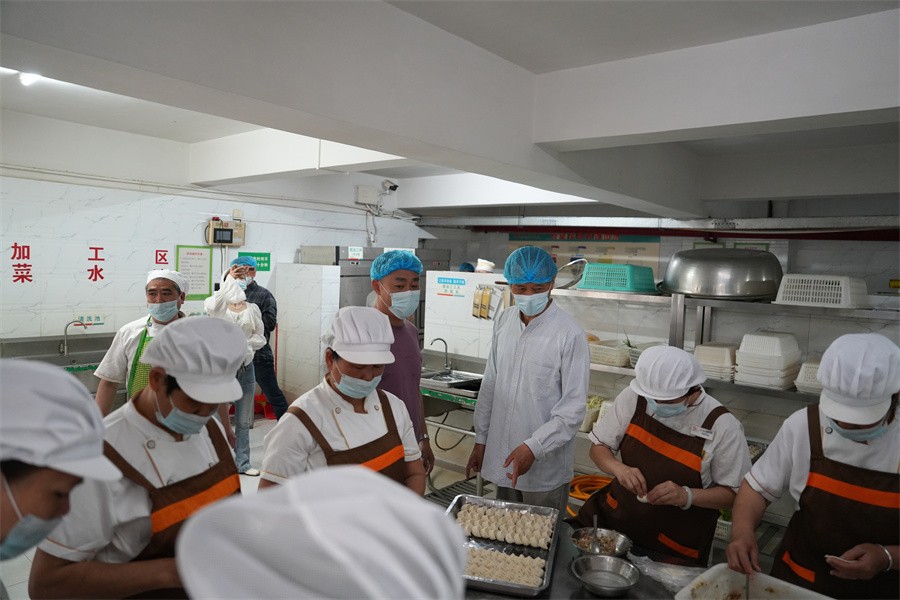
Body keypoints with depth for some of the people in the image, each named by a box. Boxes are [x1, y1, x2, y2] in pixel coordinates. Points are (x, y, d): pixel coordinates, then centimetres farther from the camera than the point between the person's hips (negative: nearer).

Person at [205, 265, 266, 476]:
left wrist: (244, 343, -14)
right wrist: (230, 279, -26)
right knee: (217, 414, 2)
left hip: (245, 366, 3)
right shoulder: (219, 305, -2)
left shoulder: (253, 308, 7)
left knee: (244, 420, 11)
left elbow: (260, 338, 6)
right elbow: (211, 306, -27)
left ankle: (242, 463, 22)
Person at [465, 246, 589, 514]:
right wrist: (480, 440, 10)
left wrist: (534, 447, -21)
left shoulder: (570, 334, -16)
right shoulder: (504, 321, 1)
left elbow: (573, 409, -14)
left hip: (545, 466, -5)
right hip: (501, 457, 5)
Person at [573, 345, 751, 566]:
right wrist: (619, 468, -19)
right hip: (612, 516, 3)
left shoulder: (722, 426, -16)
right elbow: (598, 447, 2)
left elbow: (734, 493, -7)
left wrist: (687, 495, -24)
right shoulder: (633, 397, -8)